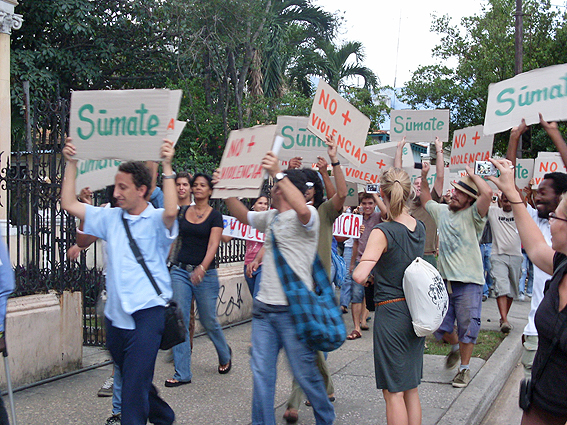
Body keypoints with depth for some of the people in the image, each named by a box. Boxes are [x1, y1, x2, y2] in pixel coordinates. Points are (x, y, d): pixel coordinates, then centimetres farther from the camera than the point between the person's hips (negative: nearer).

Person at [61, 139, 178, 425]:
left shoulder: (156, 220, -6)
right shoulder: (110, 218, 10)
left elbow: (171, 211, -29)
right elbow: (69, 205, 10)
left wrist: (167, 167, -27)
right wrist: (71, 164, 6)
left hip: (147, 312, -7)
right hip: (116, 315, 7)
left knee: (134, 390, -11)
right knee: (129, 379, 21)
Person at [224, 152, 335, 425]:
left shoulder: (306, 216, -8)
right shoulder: (271, 217, 17)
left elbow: (302, 210, -31)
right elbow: (242, 215, 28)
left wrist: (278, 173, -32)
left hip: (294, 310, -7)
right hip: (264, 308, 7)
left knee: (306, 374, 3)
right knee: (261, 373, 7)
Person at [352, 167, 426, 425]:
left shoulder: (383, 232, -17)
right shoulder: (420, 228, 3)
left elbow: (359, 276, -27)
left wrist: (357, 268, -6)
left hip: (391, 314, -7)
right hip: (417, 314, 7)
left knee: (393, 392, 3)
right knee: (411, 389, 17)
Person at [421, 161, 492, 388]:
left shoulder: (472, 215, -9)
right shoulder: (442, 210, 10)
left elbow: (487, 193, -27)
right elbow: (426, 200, 31)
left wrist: (472, 174, -12)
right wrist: (424, 177, 17)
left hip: (468, 282, -6)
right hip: (445, 280, 6)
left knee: (467, 327, 3)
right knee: (441, 326, 12)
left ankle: (464, 368, 19)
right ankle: (455, 347, 42)